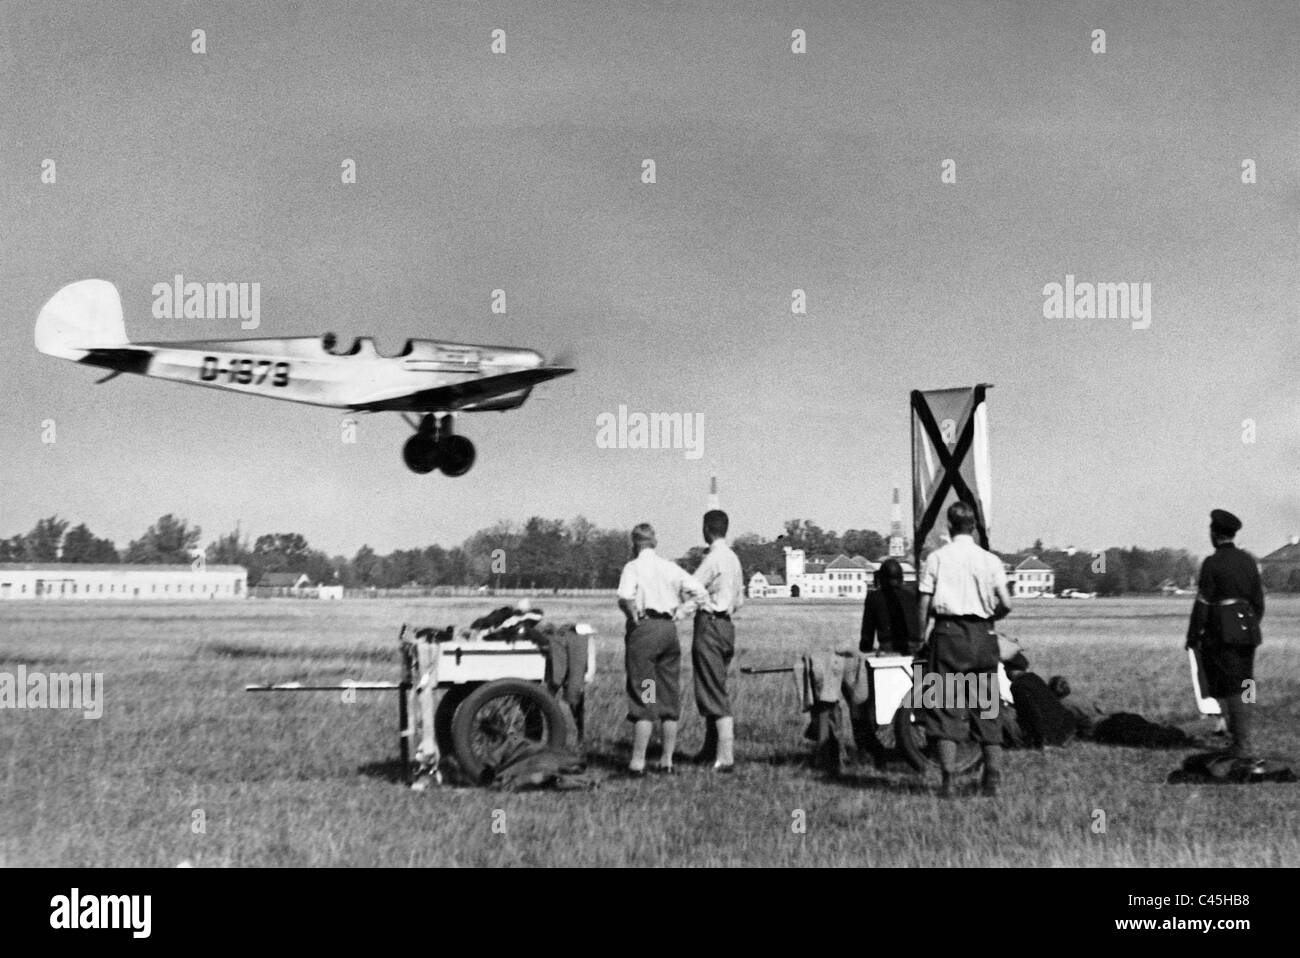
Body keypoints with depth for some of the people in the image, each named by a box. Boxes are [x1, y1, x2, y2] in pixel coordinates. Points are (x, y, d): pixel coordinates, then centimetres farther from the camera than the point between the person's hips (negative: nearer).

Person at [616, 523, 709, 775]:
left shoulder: (634, 567, -4)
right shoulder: (670, 567, 12)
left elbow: (625, 598, -22)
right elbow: (700, 593, 7)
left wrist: (632, 614, -5)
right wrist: (679, 609, 15)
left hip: (644, 629, -5)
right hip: (669, 629, 5)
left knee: (642, 697, -4)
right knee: (670, 697, 11)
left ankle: (638, 761, -5)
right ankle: (667, 759, 15)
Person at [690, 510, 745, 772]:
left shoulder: (714, 558, -14)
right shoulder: (733, 558, 13)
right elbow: (739, 601, 19)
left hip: (709, 625, -9)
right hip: (726, 625, 9)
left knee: (714, 692, -7)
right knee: (714, 690, 16)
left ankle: (726, 757, -10)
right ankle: (711, 749, 24)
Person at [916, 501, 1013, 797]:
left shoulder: (936, 558, 0)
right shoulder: (990, 560, 3)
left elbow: (924, 604, -4)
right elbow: (1006, 604, -2)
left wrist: (922, 637, 5)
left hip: (948, 631, -2)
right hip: (982, 634, 2)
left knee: (946, 707, 0)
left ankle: (948, 779, -8)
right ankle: (992, 776, 3)